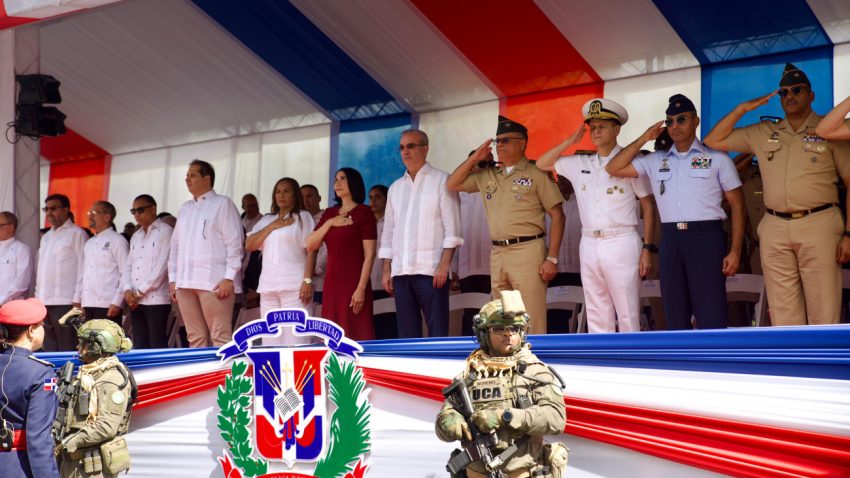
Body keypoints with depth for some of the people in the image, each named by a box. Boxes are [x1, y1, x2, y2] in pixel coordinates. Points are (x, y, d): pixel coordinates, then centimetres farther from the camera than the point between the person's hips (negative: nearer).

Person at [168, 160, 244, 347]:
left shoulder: (222, 204, 3)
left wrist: (229, 278, -12)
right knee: (195, 338, 6)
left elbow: (234, 243, -4)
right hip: (185, 282, 6)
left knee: (220, 337, -9)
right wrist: (173, 279, 12)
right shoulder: (185, 208, 21)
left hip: (213, 281, -6)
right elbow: (175, 245, 21)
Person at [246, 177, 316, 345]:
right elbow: (249, 245, 9)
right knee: (270, 339, 5)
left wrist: (308, 280, -14)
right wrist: (271, 227, -1)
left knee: (294, 338, -11)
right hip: (268, 287, 6)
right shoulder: (266, 220, 19)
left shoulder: (303, 217, 4)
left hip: (294, 286, -5)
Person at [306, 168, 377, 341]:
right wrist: (329, 223, -4)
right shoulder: (329, 213, 15)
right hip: (332, 283, 6)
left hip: (354, 283, -6)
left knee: (357, 336, -8)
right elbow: (310, 245, 8)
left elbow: (369, 255, -8)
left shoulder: (364, 213, -3)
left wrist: (361, 288, -16)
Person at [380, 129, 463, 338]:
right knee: (407, 334, 5)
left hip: (431, 271, -5)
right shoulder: (396, 188, 19)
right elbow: (388, 232, 19)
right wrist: (386, 270, 10)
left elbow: (452, 227, -3)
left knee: (438, 332, -7)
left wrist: (444, 264, -13)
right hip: (400, 272, 5)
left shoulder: (441, 181, 4)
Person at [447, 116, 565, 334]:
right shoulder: (487, 175, 16)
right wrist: (475, 158, 10)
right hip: (497, 254, 6)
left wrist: (552, 258, -11)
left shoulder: (536, 174, -1)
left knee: (531, 322, -8)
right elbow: (452, 185, 19)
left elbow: (557, 216, -4)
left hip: (528, 251, -6)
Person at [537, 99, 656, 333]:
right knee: (597, 317, 8)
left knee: (627, 315, -2)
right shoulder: (579, 164, 12)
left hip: (621, 244, -5)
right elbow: (542, 164, 20)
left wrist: (647, 248, -6)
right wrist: (570, 141, 10)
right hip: (589, 245, 5)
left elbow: (648, 205, 0)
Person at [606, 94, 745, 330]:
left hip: (706, 237, -4)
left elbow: (737, 205, 3)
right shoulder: (655, 161, 14)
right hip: (671, 239, 4)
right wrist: (643, 140, 7)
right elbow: (613, 169, 11)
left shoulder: (717, 158, 5)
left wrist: (735, 250, -6)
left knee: (711, 318, -7)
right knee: (675, 317, 9)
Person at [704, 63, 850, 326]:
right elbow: (713, 141, 15)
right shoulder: (763, 133, 15)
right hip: (775, 229, 4)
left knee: (824, 312, -4)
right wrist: (742, 108, 6)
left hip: (818, 225, -3)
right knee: (783, 313, 5)